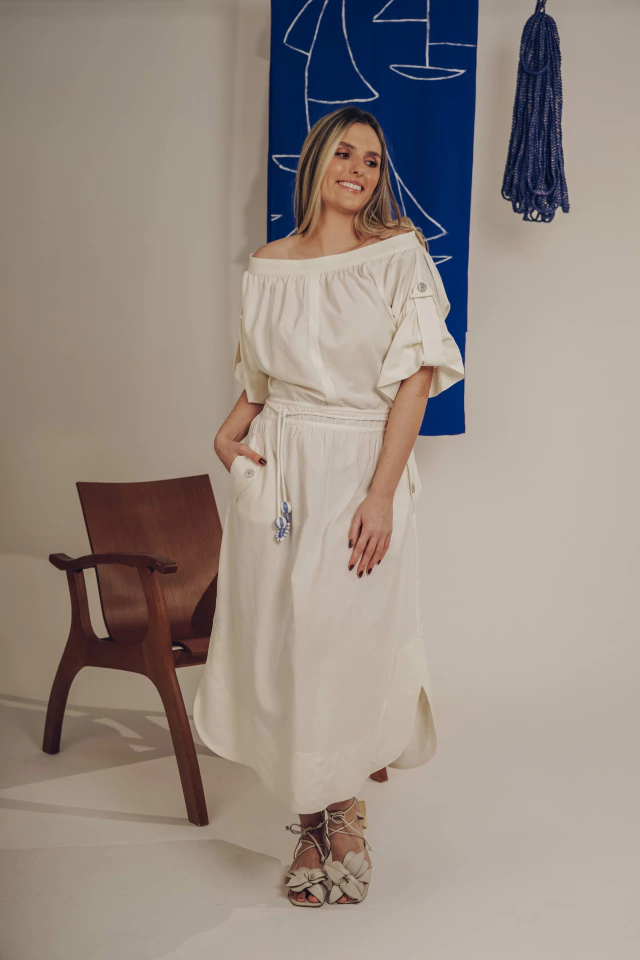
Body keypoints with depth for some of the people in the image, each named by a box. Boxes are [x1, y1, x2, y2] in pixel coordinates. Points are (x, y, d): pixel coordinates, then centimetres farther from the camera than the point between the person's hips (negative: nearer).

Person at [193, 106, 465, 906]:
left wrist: (381, 494, -16)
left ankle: (344, 811, 25)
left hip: (362, 468, -3)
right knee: (279, 639, 5)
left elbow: (416, 377, -8)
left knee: (350, 639, 1)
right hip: (278, 472, 3)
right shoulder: (267, 268, 8)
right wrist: (228, 432, -2)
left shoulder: (400, 254, -2)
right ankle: (311, 820, 23)